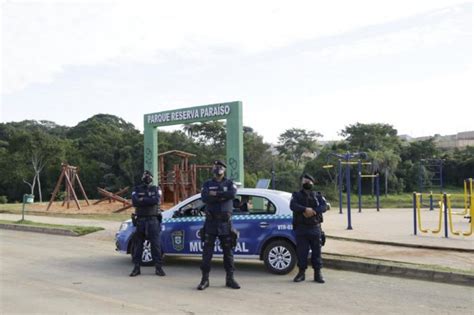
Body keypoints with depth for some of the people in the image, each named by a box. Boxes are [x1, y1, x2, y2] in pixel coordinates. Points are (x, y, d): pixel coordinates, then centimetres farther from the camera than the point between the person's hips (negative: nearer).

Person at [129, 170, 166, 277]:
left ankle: (158, 268, 5)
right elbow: (135, 202, -11)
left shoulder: (155, 189, 7)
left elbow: (156, 200, -13)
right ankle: (136, 267, 13)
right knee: (138, 245, 4)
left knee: (155, 244, -1)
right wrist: (149, 201, -13)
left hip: (153, 220, -1)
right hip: (140, 220, 1)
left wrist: (142, 199, -11)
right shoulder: (137, 189, 8)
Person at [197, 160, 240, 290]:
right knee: (207, 251, -1)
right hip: (210, 222, 0)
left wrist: (215, 194, -14)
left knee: (228, 251, 5)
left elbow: (232, 194, -15)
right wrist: (222, 196, -16)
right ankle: (205, 279, 5)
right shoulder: (207, 184, 9)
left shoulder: (229, 183, 9)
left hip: (225, 222, 0)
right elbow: (205, 197, -12)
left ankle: (230, 278, 15)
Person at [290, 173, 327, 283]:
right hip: (301, 228, -1)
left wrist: (313, 211, -23)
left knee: (316, 251, 2)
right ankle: (301, 272, 11)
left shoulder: (318, 196, 12)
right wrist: (305, 209, -25)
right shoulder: (296, 195, 9)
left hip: (315, 228, 1)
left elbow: (324, 207, -5)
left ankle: (317, 273, 9)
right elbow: (293, 206, -10)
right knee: (301, 251, 1)